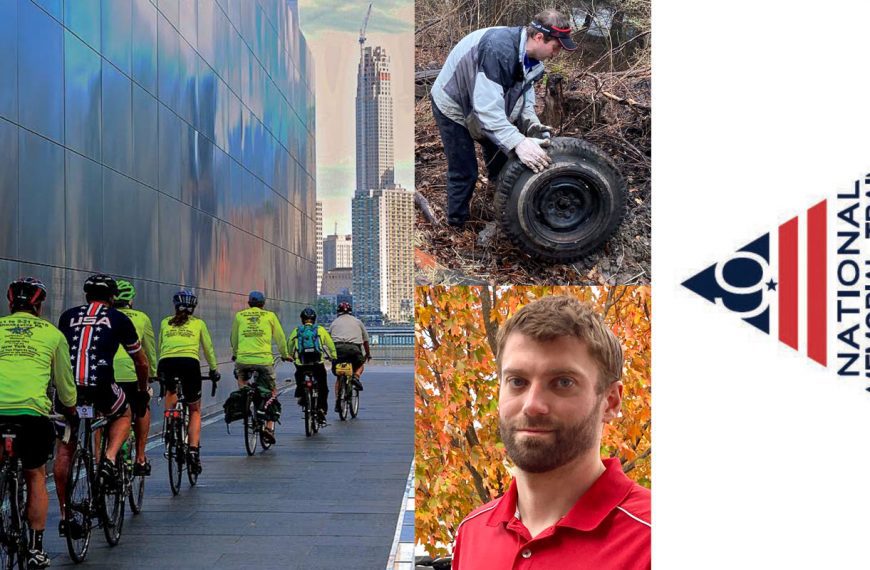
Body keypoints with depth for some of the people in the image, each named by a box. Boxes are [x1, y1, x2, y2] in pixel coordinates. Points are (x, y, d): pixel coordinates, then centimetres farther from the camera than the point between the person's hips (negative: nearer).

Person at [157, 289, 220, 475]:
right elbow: (208, 349, 25)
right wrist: (213, 370, 39)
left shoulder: (165, 323, 22)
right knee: (195, 410, 14)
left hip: (166, 362, 1)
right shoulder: (198, 324, 18)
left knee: (170, 390, 34)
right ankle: (193, 449, -2)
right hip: (189, 362, -1)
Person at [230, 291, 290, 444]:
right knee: (271, 393, 11)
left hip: (243, 359, 1)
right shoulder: (270, 316, 9)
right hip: (264, 360, -1)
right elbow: (280, 338, 16)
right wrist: (285, 354, 33)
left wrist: (235, 354, 40)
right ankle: (269, 427, 2)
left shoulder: (239, 316, 12)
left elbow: (233, 338, 22)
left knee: (241, 380, 34)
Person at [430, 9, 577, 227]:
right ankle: (457, 225, 14)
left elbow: (523, 96, -2)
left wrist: (533, 125, -22)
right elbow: (487, 107, -43)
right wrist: (518, 142, -48)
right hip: (453, 107, -9)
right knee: (464, 172, -5)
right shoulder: (498, 49, -40)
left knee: (501, 159, 17)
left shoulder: (530, 59, -10)